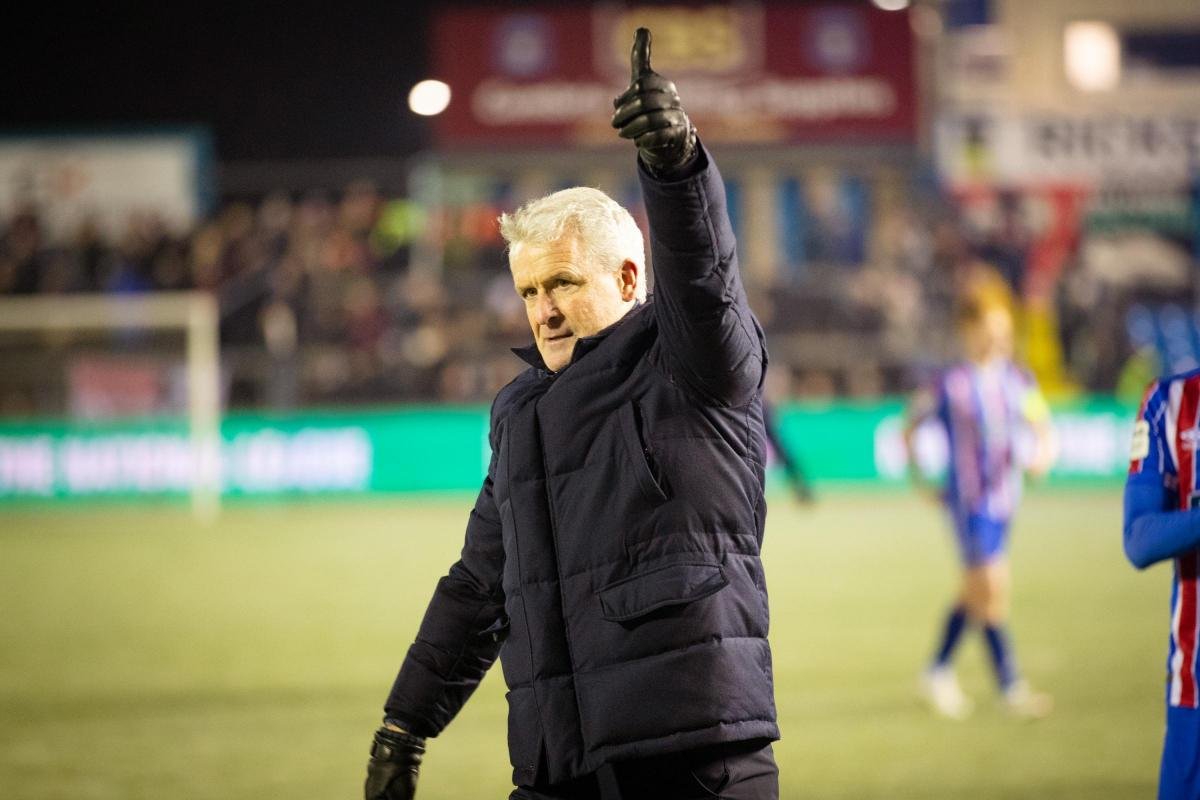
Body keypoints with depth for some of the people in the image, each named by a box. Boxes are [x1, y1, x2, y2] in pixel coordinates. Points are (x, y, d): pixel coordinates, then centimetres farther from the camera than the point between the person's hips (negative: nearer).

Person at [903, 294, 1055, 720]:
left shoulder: (1018, 380, 3)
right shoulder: (952, 385, -10)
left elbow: (1042, 428, 10)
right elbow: (909, 429, 1)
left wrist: (1043, 456, -12)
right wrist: (922, 481, -2)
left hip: (1003, 497, 6)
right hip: (968, 501, -6)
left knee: (975, 591, 15)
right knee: (990, 589, -10)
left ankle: (938, 672, 30)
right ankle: (1010, 686, -6)